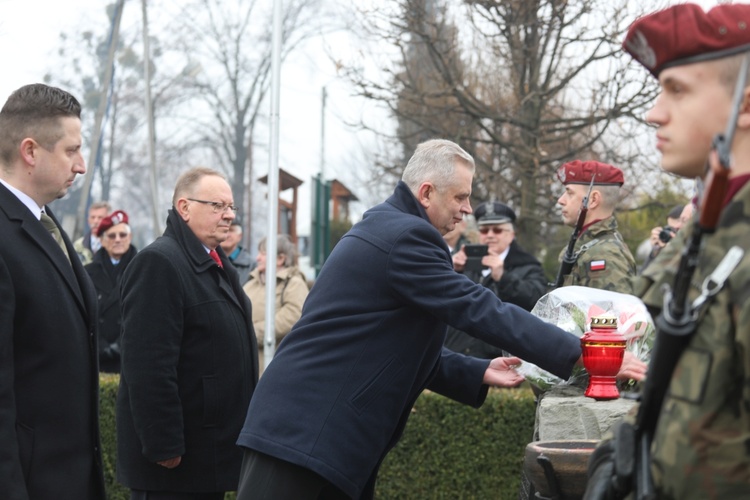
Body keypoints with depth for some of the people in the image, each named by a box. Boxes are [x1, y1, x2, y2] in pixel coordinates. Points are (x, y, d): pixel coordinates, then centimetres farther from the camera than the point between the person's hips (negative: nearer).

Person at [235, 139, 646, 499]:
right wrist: (580, 355, -20)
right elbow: (481, 310, -21)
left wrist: (478, 374, 13)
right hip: (304, 432, -10)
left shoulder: (386, 227, 16)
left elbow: (406, 347, 21)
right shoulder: (405, 236, -15)